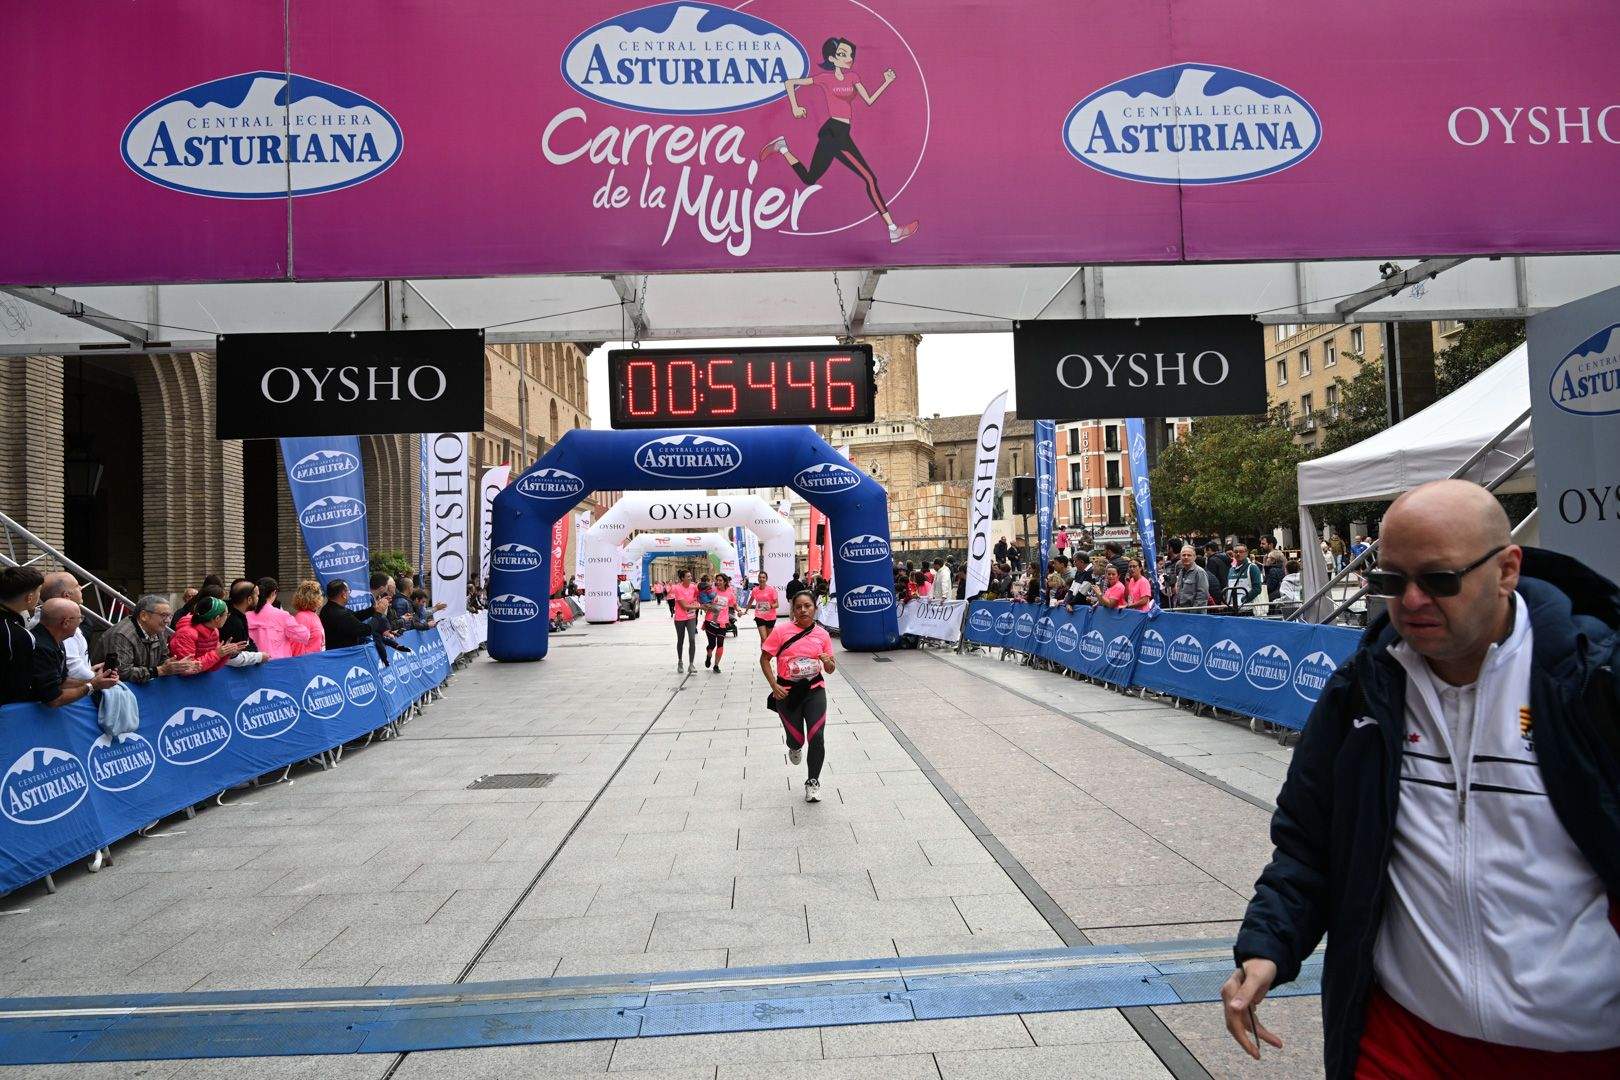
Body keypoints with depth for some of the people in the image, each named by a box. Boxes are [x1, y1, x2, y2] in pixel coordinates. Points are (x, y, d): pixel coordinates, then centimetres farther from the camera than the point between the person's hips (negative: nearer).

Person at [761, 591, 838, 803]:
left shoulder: (822, 634, -1)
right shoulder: (781, 631, -9)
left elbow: (831, 669, 8)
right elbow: (764, 659, -2)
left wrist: (828, 662, -16)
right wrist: (774, 686, -12)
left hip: (814, 691, 1)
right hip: (787, 692, -1)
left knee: (816, 738, -6)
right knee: (796, 739, 6)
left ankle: (813, 782, 15)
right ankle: (795, 747, 47)